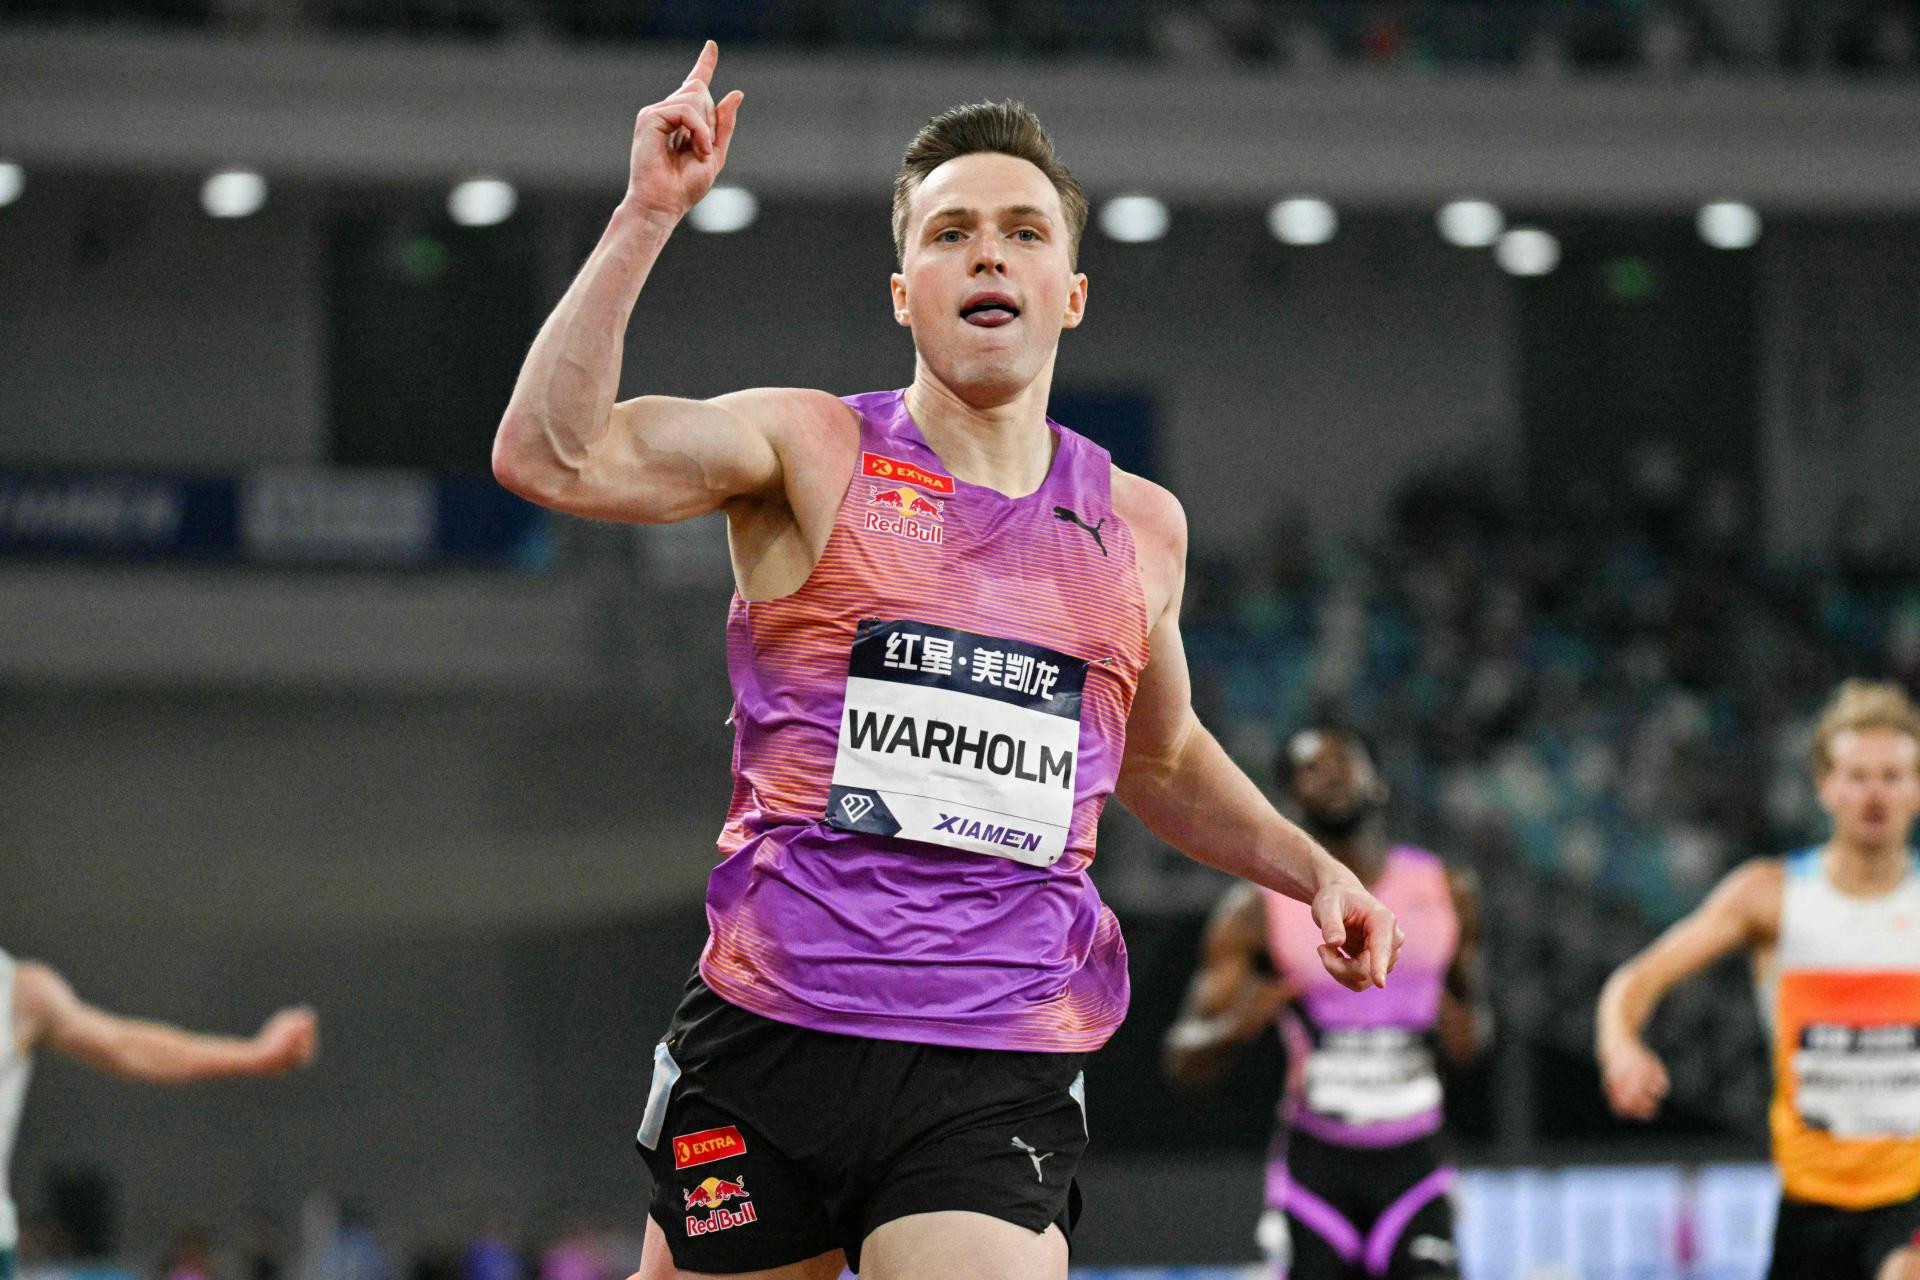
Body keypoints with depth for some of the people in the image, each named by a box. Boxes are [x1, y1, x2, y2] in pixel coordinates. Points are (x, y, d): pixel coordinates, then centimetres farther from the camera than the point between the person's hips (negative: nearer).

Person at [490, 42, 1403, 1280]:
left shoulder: (1140, 527, 13)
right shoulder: (811, 452, 1)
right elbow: (553, 457, -16)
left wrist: (1310, 868, 20)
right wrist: (647, 216, -18)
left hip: (999, 1082, 2)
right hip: (773, 1041, -1)